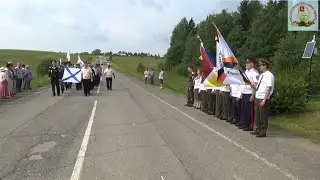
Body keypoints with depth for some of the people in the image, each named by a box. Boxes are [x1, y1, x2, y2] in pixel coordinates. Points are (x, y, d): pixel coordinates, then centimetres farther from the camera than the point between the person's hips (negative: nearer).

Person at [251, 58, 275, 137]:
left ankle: (263, 132, 15)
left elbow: (269, 88, -18)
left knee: (263, 116, 3)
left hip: (263, 99, -8)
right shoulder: (261, 75, 14)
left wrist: (264, 100, -21)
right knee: (257, 115, 16)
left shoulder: (269, 75, -13)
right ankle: (257, 130, 29)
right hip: (257, 98, 8)